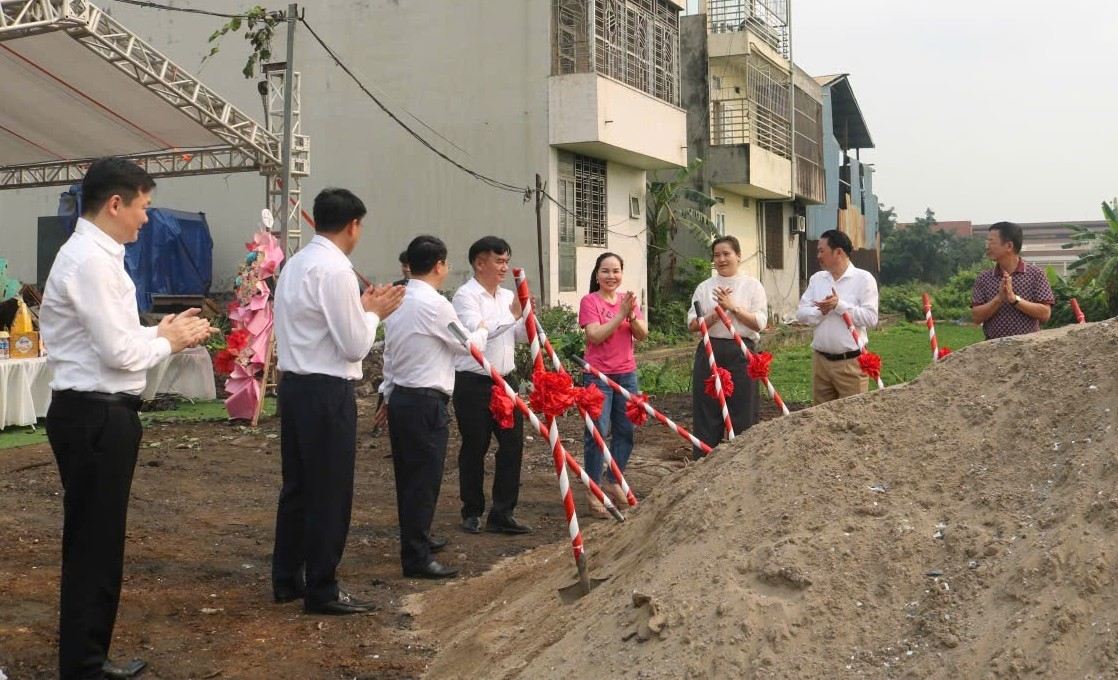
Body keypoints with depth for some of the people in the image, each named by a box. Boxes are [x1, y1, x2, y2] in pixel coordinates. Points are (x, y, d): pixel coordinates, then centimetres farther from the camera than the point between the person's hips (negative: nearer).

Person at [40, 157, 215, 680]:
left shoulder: (95, 255, 15)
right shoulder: (90, 260, -18)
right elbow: (118, 352, -20)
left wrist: (161, 331, 6)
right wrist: (169, 341, -5)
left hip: (100, 413, 10)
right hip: (93, 416, -10)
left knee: (100, 542, 18)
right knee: (91, 545, -1)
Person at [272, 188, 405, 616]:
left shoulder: (296, 264, 12)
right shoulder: (335, 270, -17)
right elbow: (356, 345, -16)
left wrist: (362, 308, 13)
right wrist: (374, 313, 0)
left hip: (295, 384, 10)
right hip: (327, 391, -10)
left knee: (297, 485, 17)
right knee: (329, 492, 0)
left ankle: (287, 580, 27)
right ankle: (322, 591, 10)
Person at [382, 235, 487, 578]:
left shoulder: (397, 301, 10)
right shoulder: (435, 304, -16)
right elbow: (469, 346, -5)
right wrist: (482, 330, 16)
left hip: (400, 397, 9)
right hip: (426, 401, -9)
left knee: (407, 473, 18)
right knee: (425, 478, -4)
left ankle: (417, 538, 34)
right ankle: (417, 558, 0)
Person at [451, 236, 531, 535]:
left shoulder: (507, 296, 12)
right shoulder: (466, 295, -8)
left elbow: (523, 337, 14)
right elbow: (475, 331, -24)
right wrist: (512, 314, -20)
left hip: (505, 381, 6)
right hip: (473, 384, -6)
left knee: (513, 444, 3)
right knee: (474, 449, 4)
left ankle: (502, 513, 12)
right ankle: (472, 513, 19)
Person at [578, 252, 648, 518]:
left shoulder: (628, 299, 10)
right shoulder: (590, 301, -5)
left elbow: (642, 335, 3)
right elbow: (595, 335, -17)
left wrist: (632, 315, -15)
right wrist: (620, 314, -20)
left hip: (626, 373, 6)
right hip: (598, 375, -5)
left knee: (626, 430, 10)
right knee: (598, 432, -6)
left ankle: (615, 483, 26)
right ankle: (593, 492, 2)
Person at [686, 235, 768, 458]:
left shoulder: (752, 285, 5)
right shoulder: (704, 287, 9)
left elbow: (759, 323, -4)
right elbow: (692, 324, 1)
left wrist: (733, 307, -12)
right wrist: (717, 312, -12)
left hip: (741, 353, -2)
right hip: (710, 352, 2)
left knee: (742, 414, 1)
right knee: (707, 414, 3)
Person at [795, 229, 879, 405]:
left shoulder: (863, 278, -6)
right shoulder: (816, 278, 10)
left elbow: (871, 318, -14)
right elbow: (801, 313, 3)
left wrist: (839, 305, -17)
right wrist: (821, 311, -15)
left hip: (851, 362, -5)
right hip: (820, 359, 5)